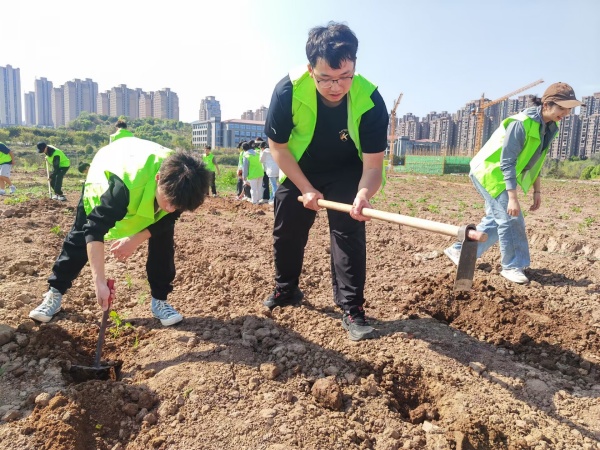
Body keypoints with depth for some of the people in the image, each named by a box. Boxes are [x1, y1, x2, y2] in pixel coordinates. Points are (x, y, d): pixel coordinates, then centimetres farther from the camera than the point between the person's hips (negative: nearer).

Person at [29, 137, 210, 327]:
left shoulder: (182, 184, -36)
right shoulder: (125, 182, -50)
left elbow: (168, 219, -17)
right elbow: (95, 229, -48)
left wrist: (136, 240, -28)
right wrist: (99, 282, -53)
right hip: (107, 174, -2)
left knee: (163, 238, -11)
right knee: (81, 236, -1)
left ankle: (160, 300, 3)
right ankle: (55, 293, 18)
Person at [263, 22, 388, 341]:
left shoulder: (370, 101, -31)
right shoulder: (288, 90, -30)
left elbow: (372, 164, -27)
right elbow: (277, 146, -15)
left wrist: (364, 194, -49)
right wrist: (306, 189, -19)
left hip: (347, 172, -1)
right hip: (299, 170, 2)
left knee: (349, 232, -14)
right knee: (286, 232, 10)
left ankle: (352, 309, -1)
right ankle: (286, 290, 33)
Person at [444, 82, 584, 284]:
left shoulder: (547, 127, 2)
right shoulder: (521, 124, -25)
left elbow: (535, 160, 11)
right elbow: (507, 163, -27)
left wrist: (537, 191, 10)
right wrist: (513, 197, -29)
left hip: (500, 176, 9)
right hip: (490, 173, -9)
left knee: (496, 219, 12)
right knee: (510, 219, -9)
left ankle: (459, 250, 21)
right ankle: (512, 266, 4)